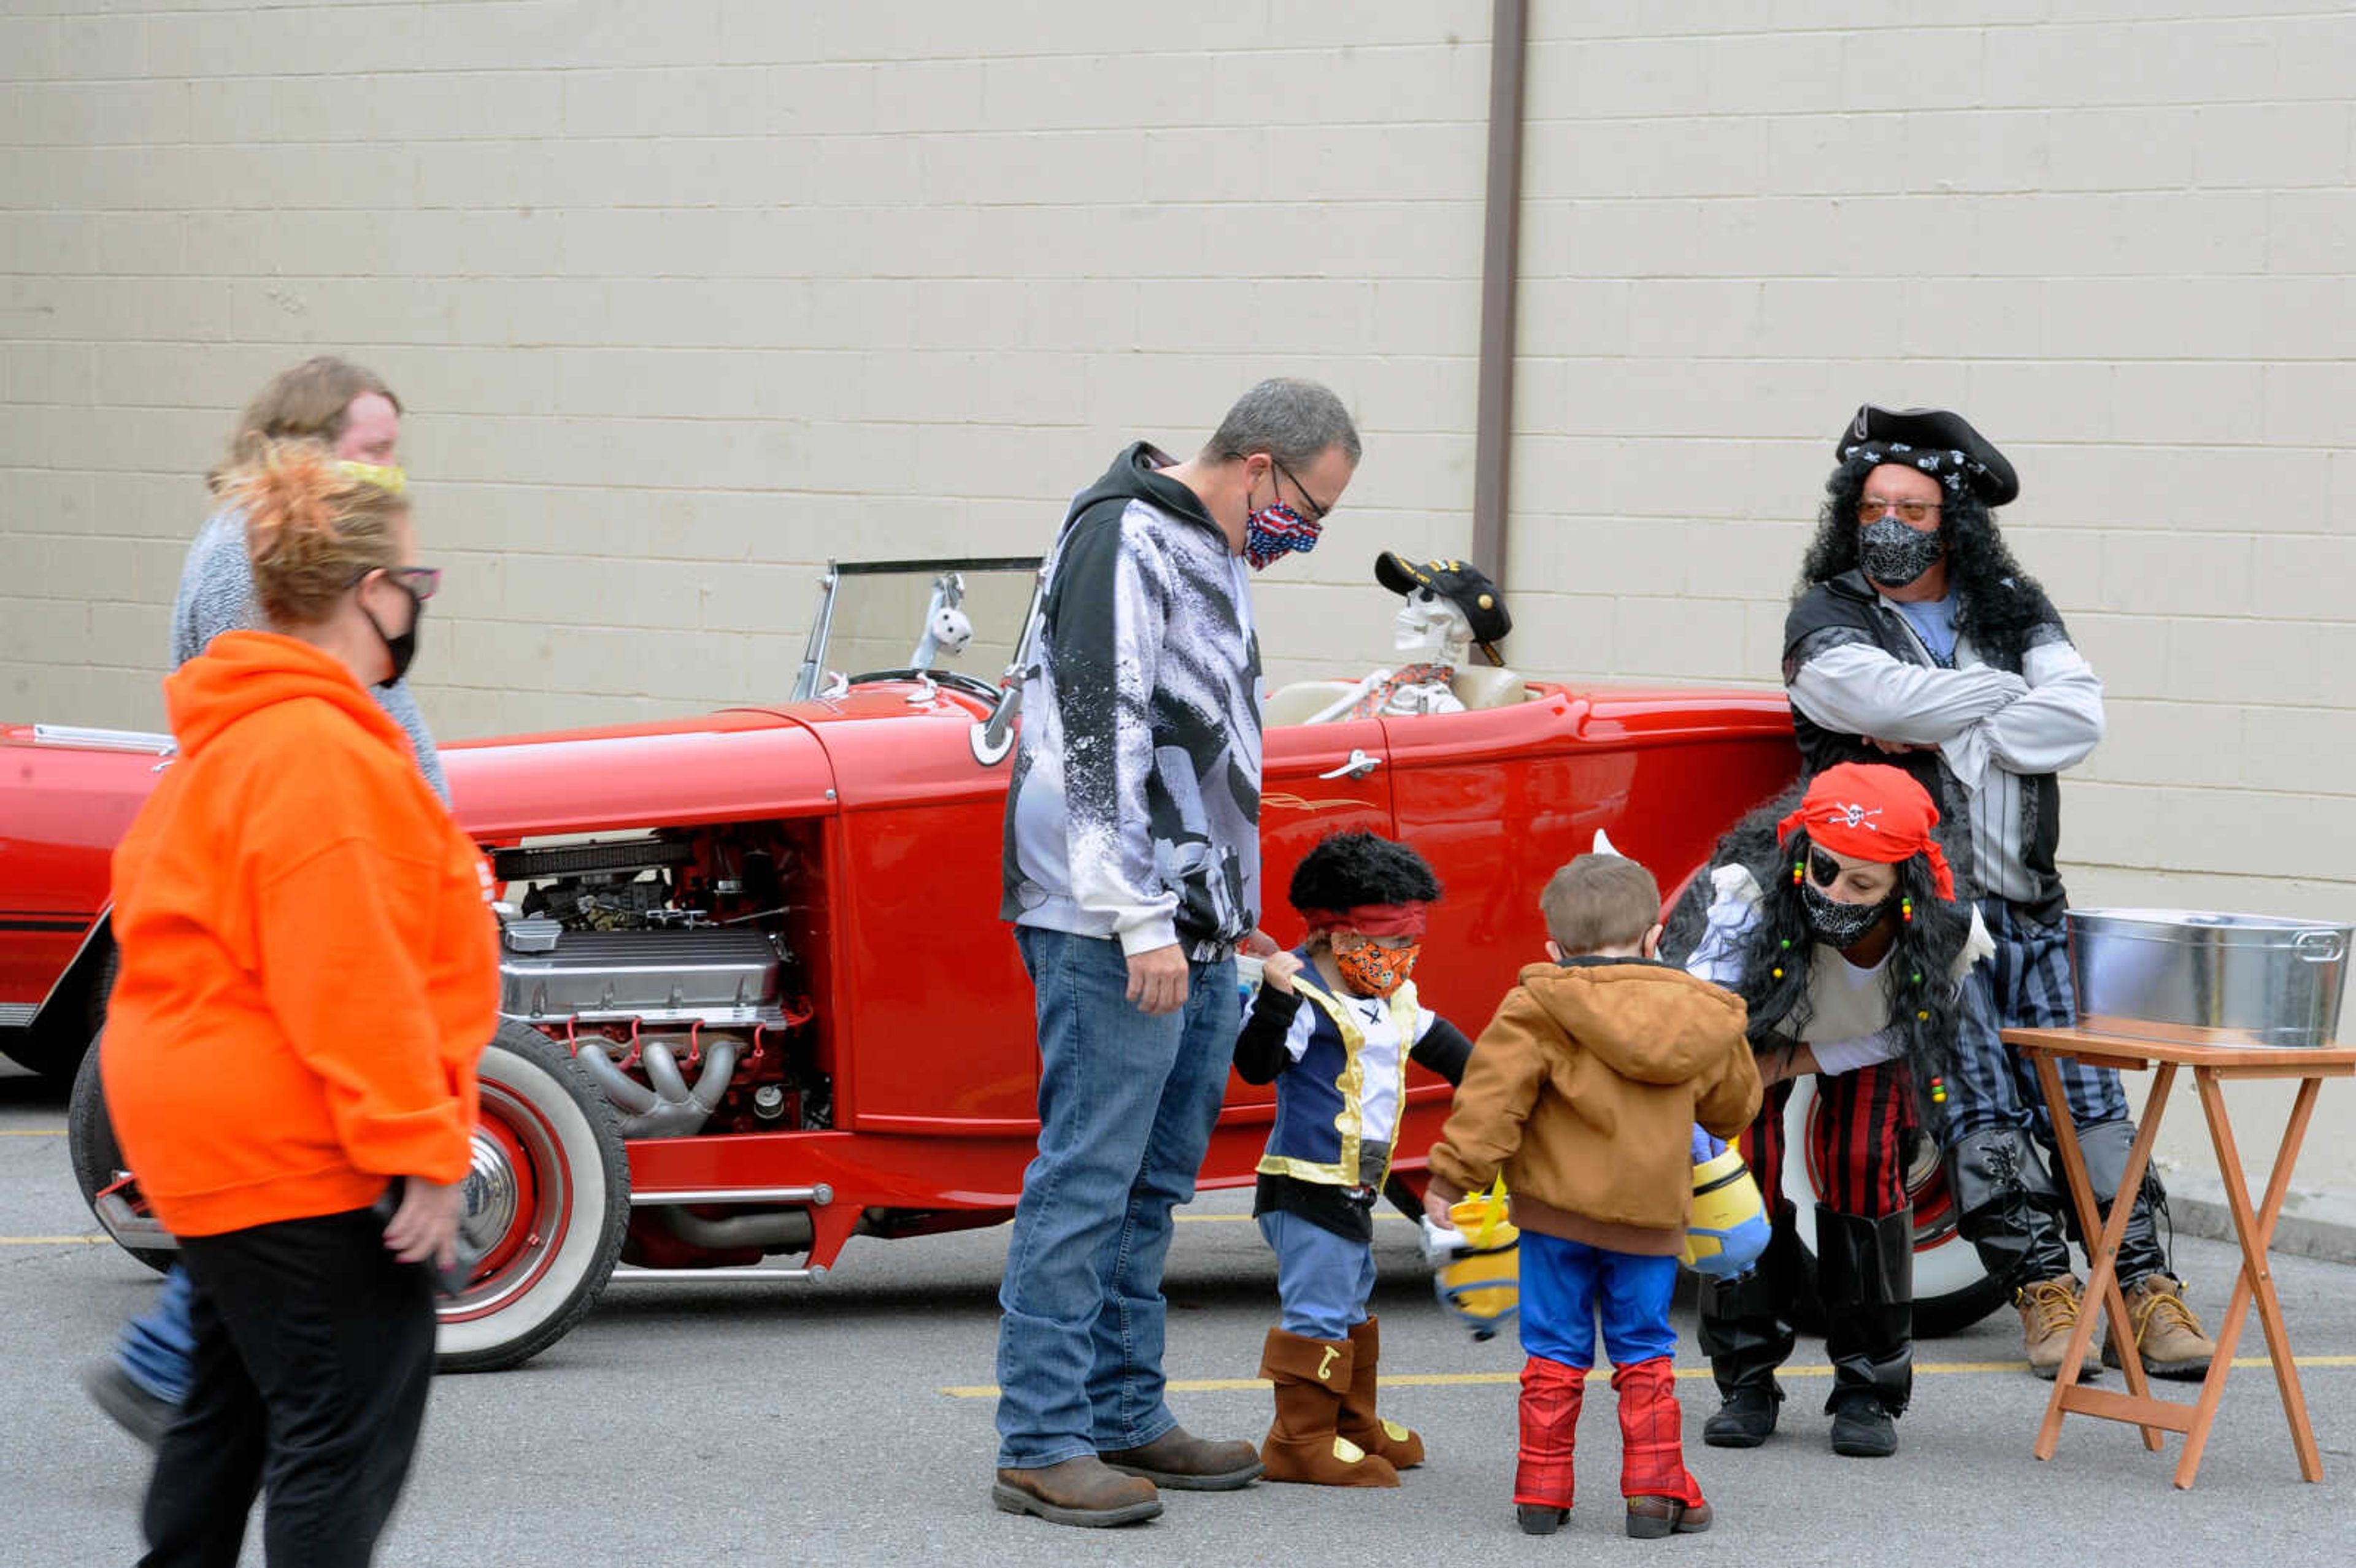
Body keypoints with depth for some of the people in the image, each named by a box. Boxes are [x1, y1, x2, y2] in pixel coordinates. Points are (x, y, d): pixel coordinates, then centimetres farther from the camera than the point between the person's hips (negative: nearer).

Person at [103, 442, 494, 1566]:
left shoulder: (233, 736, 14)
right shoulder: (321, 754, -21)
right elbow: (351, 981, -24)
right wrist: (421, 1152, -21)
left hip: (211, 1127, 11)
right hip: (296, 1153, -11)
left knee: (235, 1408, 20)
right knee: (347, 1430, -8)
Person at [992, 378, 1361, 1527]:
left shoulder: (1215, 557, 18)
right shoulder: (1125, 543, -13)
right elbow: (1101, 741, -20)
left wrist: (1233, 908, 26)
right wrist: (1143, 924, -22)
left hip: (1191, 934, 10)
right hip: (1112, 929, -10)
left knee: (1151, 1183, 13)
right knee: (1087, 1175, -9)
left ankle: (1125, 1419, 20)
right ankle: (1040, 1443, -7)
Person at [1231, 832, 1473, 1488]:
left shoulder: (1394, 1003, 11)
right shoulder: (1306, 1002, -17)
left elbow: (1436, 1042, 28)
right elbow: (1256, 1064, -26)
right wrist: (1275, 999, -39)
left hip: (1353, 1187, 10)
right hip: (1307, 1185, -10)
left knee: (1351, 1306, 21)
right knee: (1316, 1310, -10)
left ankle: (1354, 1426, 34)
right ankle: (1301, 1439, -5)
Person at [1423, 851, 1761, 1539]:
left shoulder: (1538, 1007, -9)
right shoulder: (1701, 1016, 4)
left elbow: (1494, 1094, -16)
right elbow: (1732, 1106, 19)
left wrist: (1454, 1175, -11)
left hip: (1557, 1209, -2)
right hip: (1652, 1216, 2)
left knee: (1555, 1353, 7)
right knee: (1644, 1354, 12)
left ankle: (1543, 1492, 9)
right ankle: (1656, 1491, 7)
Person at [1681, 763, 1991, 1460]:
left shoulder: (1943, 934, -36)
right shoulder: (1756, 899, -45)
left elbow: (1907, 1033, -16)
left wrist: (1807, 1059, -24)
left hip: (1866, 1043, 1)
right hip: (1762, 1017, -1)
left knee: (1865, 1165, -14)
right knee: (1746, 1165, -15)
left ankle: (1870, 1389, -2)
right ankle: (1747, 1380, 1)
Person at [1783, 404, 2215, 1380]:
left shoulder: (2010, 609, 13)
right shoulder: (1826, 622, 3)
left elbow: (2079, 717, -4)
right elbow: (1894, 699, -18)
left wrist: (1945, 740, -12)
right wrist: (2017, 692, -4)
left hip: (2023, 900, 3)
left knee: (2082, 1080, -4)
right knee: (1978, 1093, -13)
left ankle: (2144, 1286, -4)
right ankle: (2042, 1285, -9)